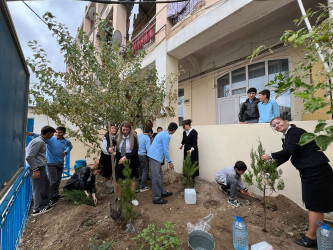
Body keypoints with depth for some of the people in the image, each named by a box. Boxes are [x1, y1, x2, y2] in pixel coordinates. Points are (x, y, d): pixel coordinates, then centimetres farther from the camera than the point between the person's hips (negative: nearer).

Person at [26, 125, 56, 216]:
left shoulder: (41, 140, 12)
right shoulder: (38, 141, -20)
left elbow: (27, 149, 25)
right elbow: (29, 157, -23)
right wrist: (35, 170, -19)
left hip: (40, 167, 10)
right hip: (37, 168, -10)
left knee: (46, 184, 19)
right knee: (38, 188, 1)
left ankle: (45, 203, 32)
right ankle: (38, 209, 14)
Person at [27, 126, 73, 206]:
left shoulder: (67, 141, 1)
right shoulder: (50, 139, -14)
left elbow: (70, 146, 22)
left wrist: (66, 152, 6)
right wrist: (32, 134, -49)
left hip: (60, 163, 5)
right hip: (51, 163, -5)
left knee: (58, 180, 18)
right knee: (53, 181, -5)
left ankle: (56, 195, 37)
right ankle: (51, 198, 14)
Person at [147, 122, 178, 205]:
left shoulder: (162, 133, 14)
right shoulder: (167, 136, -15)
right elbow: (165, 150, -16)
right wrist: (170, 162, -7)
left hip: (154, 156, 10)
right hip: (155, 157, -10)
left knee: (159, 175, 18)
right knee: (156, 178, -4)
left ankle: (163, 192, 30)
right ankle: (156, 198, 5)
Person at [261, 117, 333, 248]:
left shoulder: (295, 131, -14)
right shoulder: (286, 137, 13)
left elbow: (290, 150, -25)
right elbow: (285, 156, 13)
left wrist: (270, 156, -17)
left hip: (316, 169, -10)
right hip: (309, 171, 10)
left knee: (315, 204, -2)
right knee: (310, 203, 15)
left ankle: (311, 237, 7)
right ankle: (312, 232, 27)